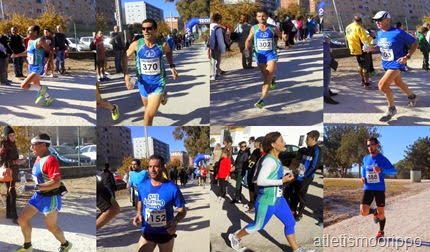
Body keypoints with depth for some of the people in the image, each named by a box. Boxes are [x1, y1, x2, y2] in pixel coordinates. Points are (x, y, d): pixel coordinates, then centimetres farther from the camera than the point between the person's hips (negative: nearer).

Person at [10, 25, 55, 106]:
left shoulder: (39, 41, -19)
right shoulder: (29, 41, 7)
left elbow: (50, 51, -17)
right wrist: (17, 55, 19)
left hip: (37, 68, -9)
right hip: (31, 67, 9)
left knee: (24, 86, -16)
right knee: (36, 86, 22)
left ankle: (42, 89, 4)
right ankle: (49, 98, 39)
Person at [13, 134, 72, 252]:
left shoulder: (50, 160, -24)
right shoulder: (39, 158, 5)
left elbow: (56, 183, -31)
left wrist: (37, 187, -29)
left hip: (50, 198, -9)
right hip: (38, 196, 9)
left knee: (51, 227, 6)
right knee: (22, 219, 9)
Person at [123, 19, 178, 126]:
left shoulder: (162, 44, -14)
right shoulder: (136, 44, -14)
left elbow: (168, 52, 12)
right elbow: (124, 58, -1)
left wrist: (172, 66, -1)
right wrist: (126, 75, -13)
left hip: (158, 82, -2)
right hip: (143, 82, 3)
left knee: (149, 115, -13)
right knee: (148, 108, 26)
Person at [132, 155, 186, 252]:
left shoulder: (172, 188, -18)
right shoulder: (142, 186, -6)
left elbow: (182, 210, -8)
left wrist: (175, 221, -28)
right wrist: (139, 213, -5)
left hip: (166, 233, -2)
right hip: (147, 233, 2)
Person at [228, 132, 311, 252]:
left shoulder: (275, 159, 4)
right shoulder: (270, 161, -25)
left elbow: (256, 175, 13)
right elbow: (260, 181, -33)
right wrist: (282, 181, -29)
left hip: (278, 199, 9)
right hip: (267, 202, -9)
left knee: (290, 223, 11)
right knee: (257, 226, 12)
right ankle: (235, 237, 34)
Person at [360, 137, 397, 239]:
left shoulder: (382, 159, -8)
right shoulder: (365, 159, 5)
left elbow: (394, 171, -18)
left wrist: (381, 170, -34)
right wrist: (363, 177, 4)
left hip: (380, 189, -3)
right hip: (368, 189, 3)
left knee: (381, 213, 6)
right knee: (363, 212, -12)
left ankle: (381, 231, 32)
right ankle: (374, 212, 23)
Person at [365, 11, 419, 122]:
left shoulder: (398, 33, -21)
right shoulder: (379, 33, 0)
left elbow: (414, 43, -12)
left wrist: (407, 57, -23)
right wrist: (371, 48, -4)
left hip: (396, 63, -8)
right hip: (386, 63, 8)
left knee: (382, 85, -18)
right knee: (398, 83, 25)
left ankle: (391, 109, 2)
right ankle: (412, 97, 52)